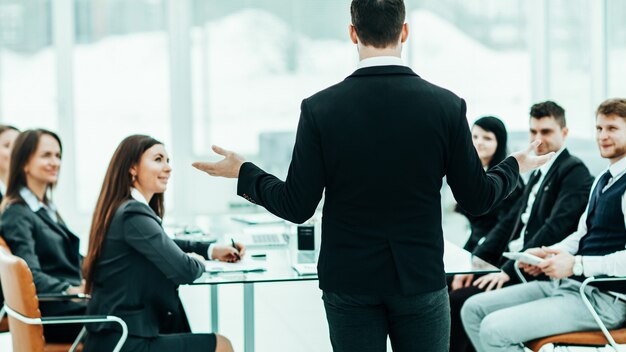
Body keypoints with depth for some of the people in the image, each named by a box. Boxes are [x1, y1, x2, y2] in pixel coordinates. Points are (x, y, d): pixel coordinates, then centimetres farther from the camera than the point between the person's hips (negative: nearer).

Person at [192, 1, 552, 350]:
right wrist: (515, 166, 20)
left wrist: (244, 172, 10)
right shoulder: (446, 105, -7)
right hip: (421, 277, 0)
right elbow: (476, 199, -1)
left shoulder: (320, 108, -9)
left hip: (349, 281, 0)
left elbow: (298, 207, -7)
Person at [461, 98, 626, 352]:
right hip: (568, 284, 10)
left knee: (494, 329, -23)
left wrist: (576, 264, -23)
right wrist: (546, 254, 3)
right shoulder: (602, 181, 18)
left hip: (605, 299, -10)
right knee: (473, 309, 1)